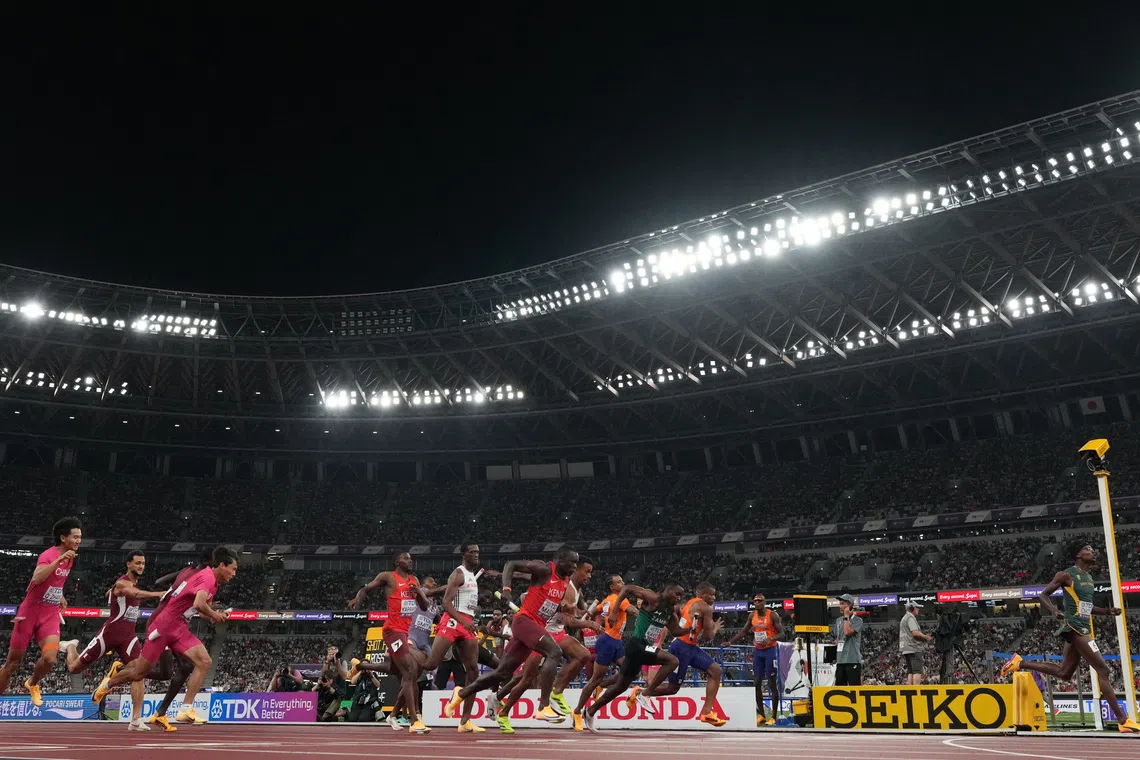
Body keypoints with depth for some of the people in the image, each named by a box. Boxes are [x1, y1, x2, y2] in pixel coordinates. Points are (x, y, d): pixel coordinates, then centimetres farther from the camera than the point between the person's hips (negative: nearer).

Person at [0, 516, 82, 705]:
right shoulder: (49, 554, -17)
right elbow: (36, 579, -37)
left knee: (49, 659, -13)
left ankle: (32, 684, 18)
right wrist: (59, 559, -41)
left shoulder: (70, 557, 5)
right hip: (30, 612, -5)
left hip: (51, 615, 5)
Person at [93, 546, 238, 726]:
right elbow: (198, 604, -37)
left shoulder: (212, 580, 10)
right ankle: (108, 684, 37)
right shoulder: (208, 577, -19)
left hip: (180, 630, 8)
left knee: (205, 662, -12)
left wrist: (217, 615, 1)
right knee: (139, 673, 8)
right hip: (165, 625, -8)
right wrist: (214, 615, -17)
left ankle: (186, 710, -12)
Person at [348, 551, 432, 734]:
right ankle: (415, 721, -17)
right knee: (410, 673, -16)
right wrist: (357, 599, -16)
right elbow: (366, 589, 6)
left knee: (411, 674, 11)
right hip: (394, 630, -8)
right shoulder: (388, 577, -1)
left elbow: (425, 606, 16)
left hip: (409, 631, 8)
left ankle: (394, 715, 27)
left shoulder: (414, 580, 17)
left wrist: (418, 592, -3)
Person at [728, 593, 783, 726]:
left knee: (773, 684, -2)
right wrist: (730, 641, 5)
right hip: (758, 651, 6)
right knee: (757, 683, 5)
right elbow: (744, 631, 14)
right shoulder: (752, 616, 5)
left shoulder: (773, 615, -11)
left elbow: (781, 633, -11)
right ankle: (761, 715, 14)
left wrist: (770, 639, -30)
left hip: (770, 651, -6)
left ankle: (773, 717, 3)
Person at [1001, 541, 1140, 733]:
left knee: (1064, 673, 13)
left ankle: (1020, 663, 21)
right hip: (1075, 626, -10)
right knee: (1103, 670, -12)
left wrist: (1107, 611, 12)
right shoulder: (1067, 575, -8)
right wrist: (1054, 610, -26)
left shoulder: (1089, 578, 17)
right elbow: (1044, 595, -7)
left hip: (1083, 627, 10)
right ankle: (1123, 721, -11)